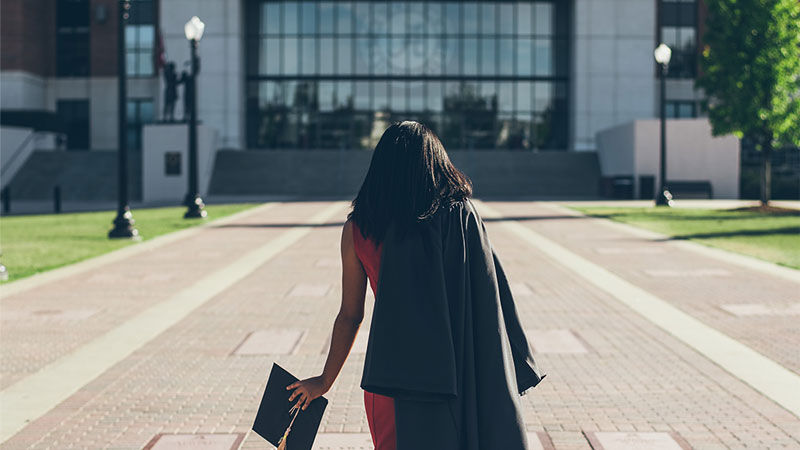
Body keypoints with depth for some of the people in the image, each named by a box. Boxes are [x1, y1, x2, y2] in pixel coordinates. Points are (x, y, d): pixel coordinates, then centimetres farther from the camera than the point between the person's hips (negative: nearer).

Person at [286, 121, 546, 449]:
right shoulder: (462, 215, -5)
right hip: (453, 372, 0)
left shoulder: (357, 228, -3)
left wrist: (326, 380, 16)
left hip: (390, 369, 0)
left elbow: (350, 315, 3)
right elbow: (490, 301, -6)